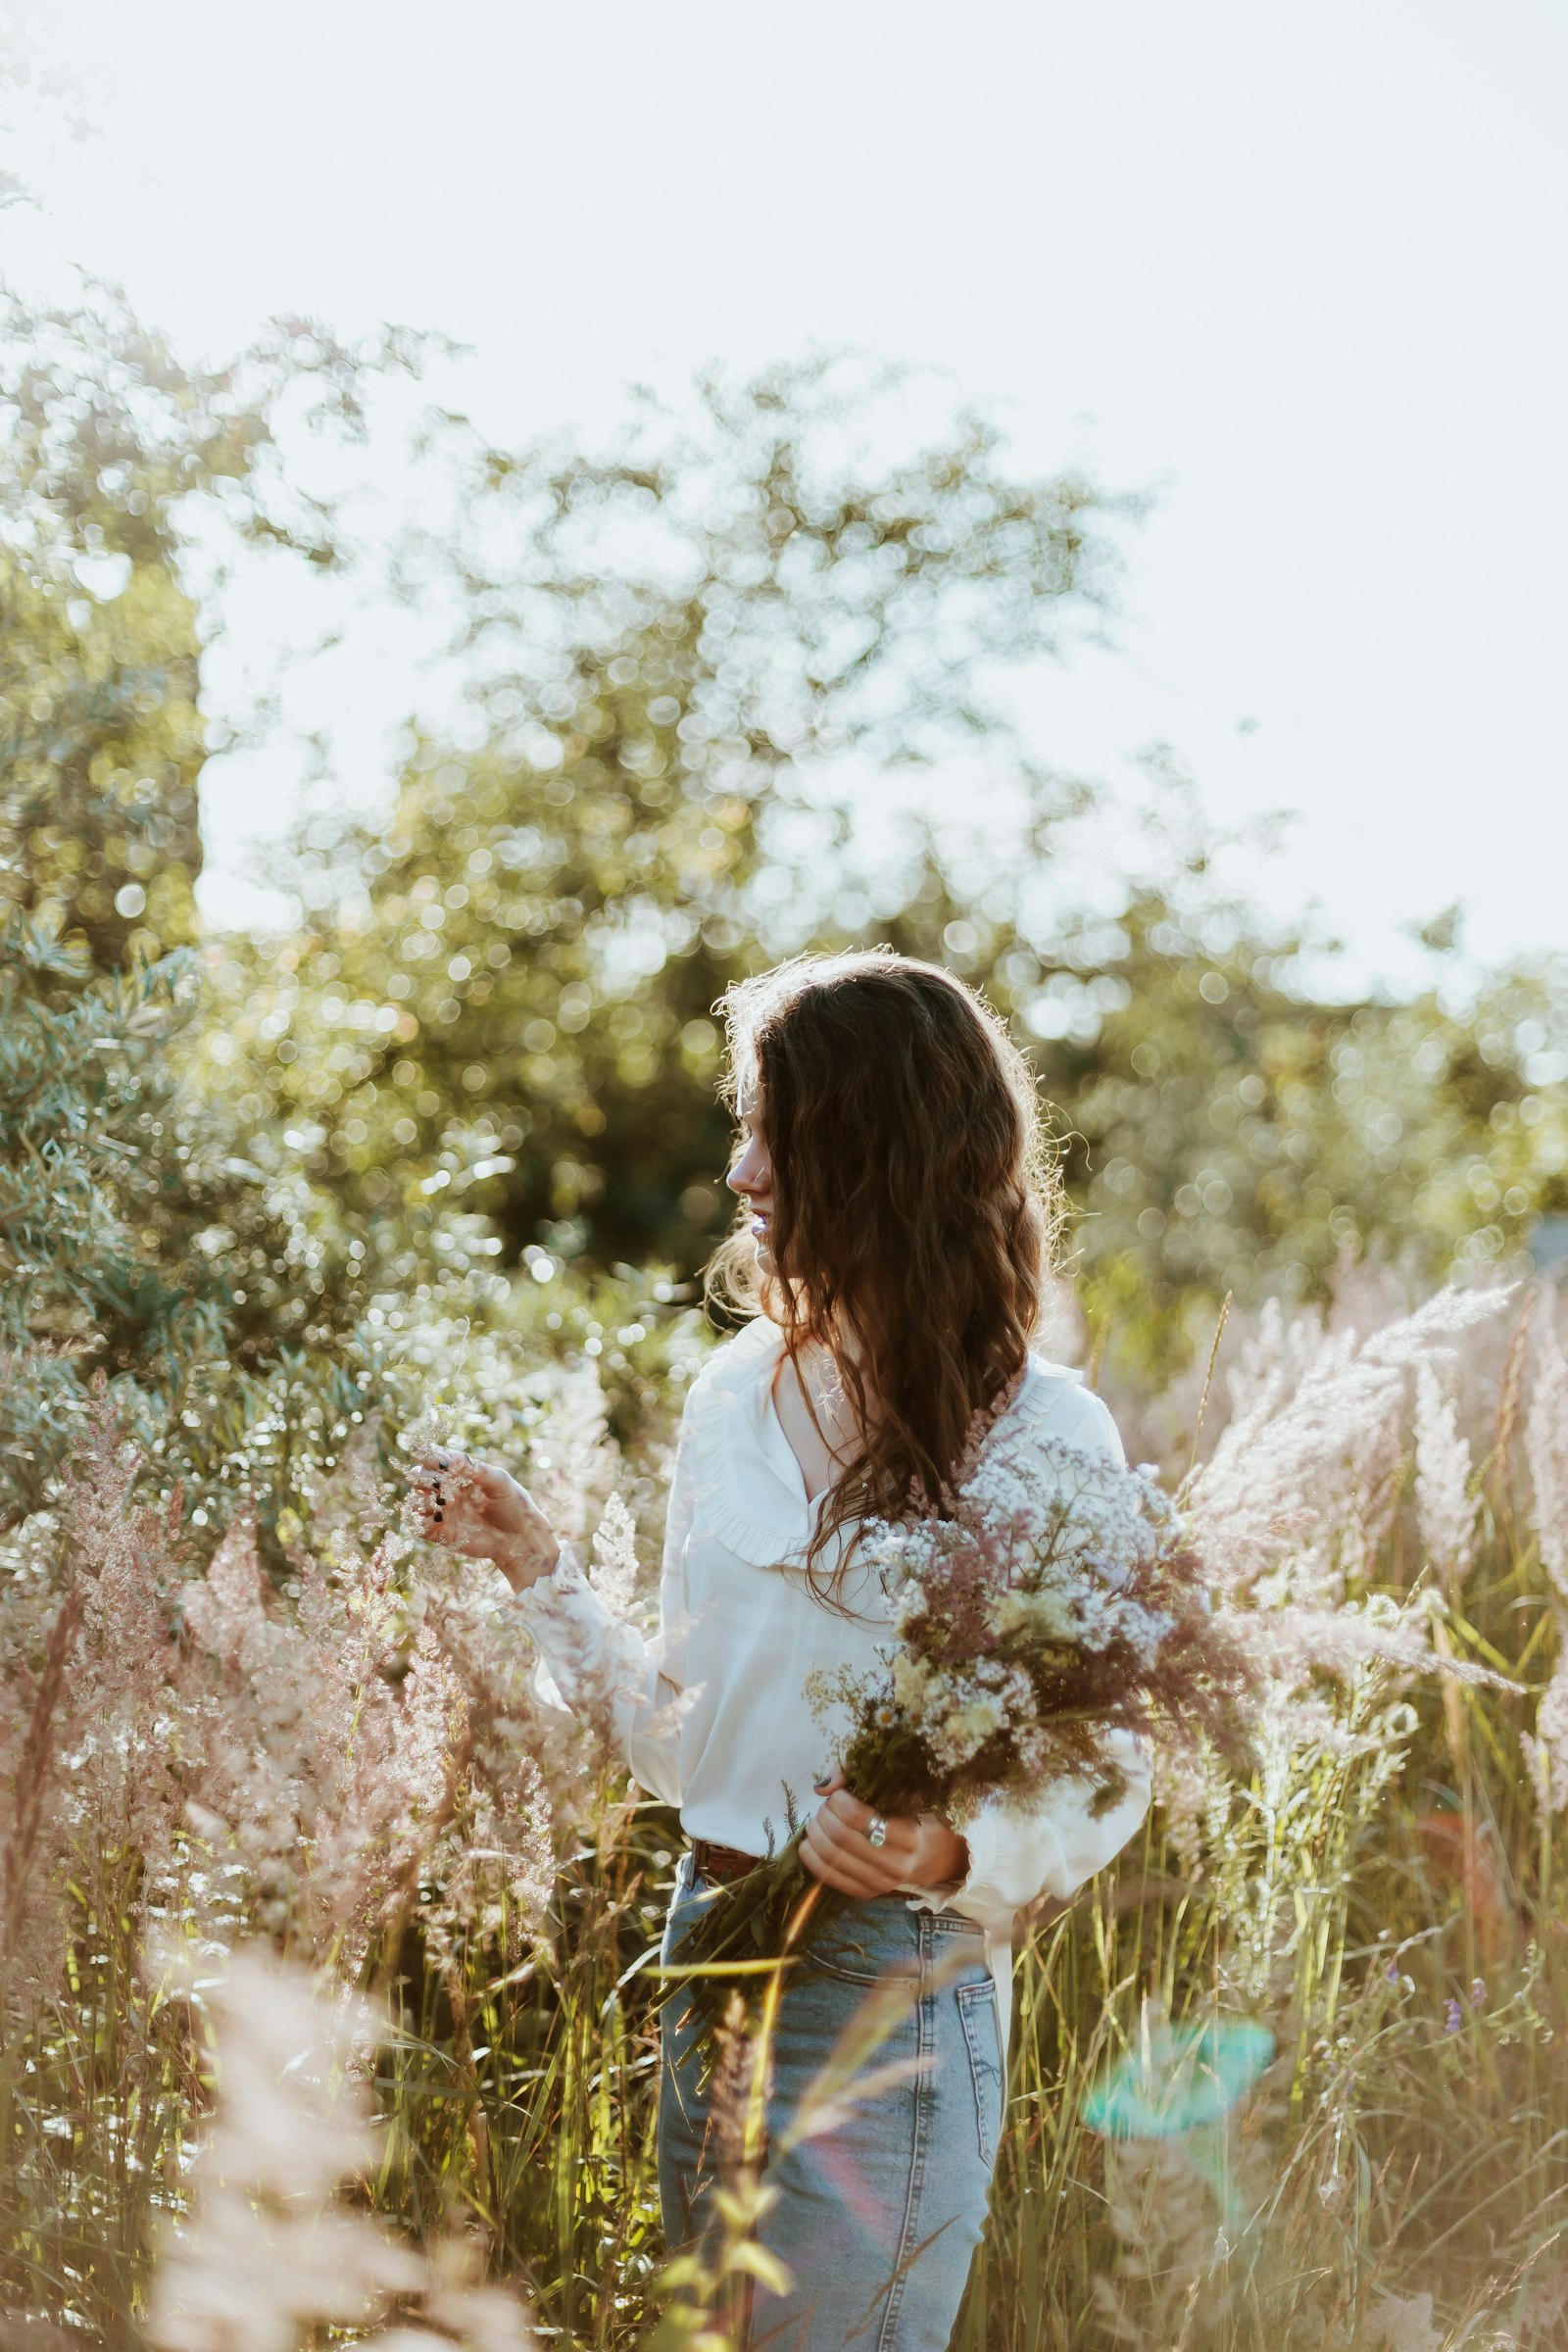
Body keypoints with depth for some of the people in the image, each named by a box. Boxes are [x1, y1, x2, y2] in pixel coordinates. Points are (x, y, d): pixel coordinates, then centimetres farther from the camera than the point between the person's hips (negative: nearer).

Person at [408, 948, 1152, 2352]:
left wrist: (954, 1860, -26)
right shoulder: (740, 1394, 6)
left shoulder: (1040, 1436, -11)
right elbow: (686, 1736, 11)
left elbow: (1105, 1780, -8)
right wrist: (539, 1574, 7)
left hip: (889, 1988, -6)